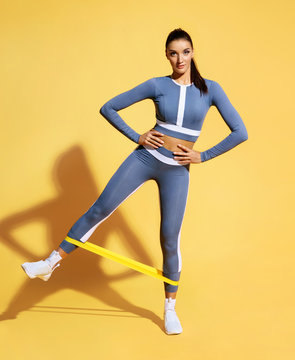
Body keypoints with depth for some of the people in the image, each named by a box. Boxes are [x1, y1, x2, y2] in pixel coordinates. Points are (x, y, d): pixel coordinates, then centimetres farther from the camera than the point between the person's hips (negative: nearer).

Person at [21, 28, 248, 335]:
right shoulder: (157, 85, -2)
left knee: (170, 239, 1)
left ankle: (170, 309, 19)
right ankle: (50, 263, 7)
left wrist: (203, 156, -4)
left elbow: (240, 132, -3)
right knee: (100, 209, -4)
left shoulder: (210, 89, -1)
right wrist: (136, 138, -5)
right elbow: (108, 108, 1)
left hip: (177, 171, 0)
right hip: (145, 157, 0)